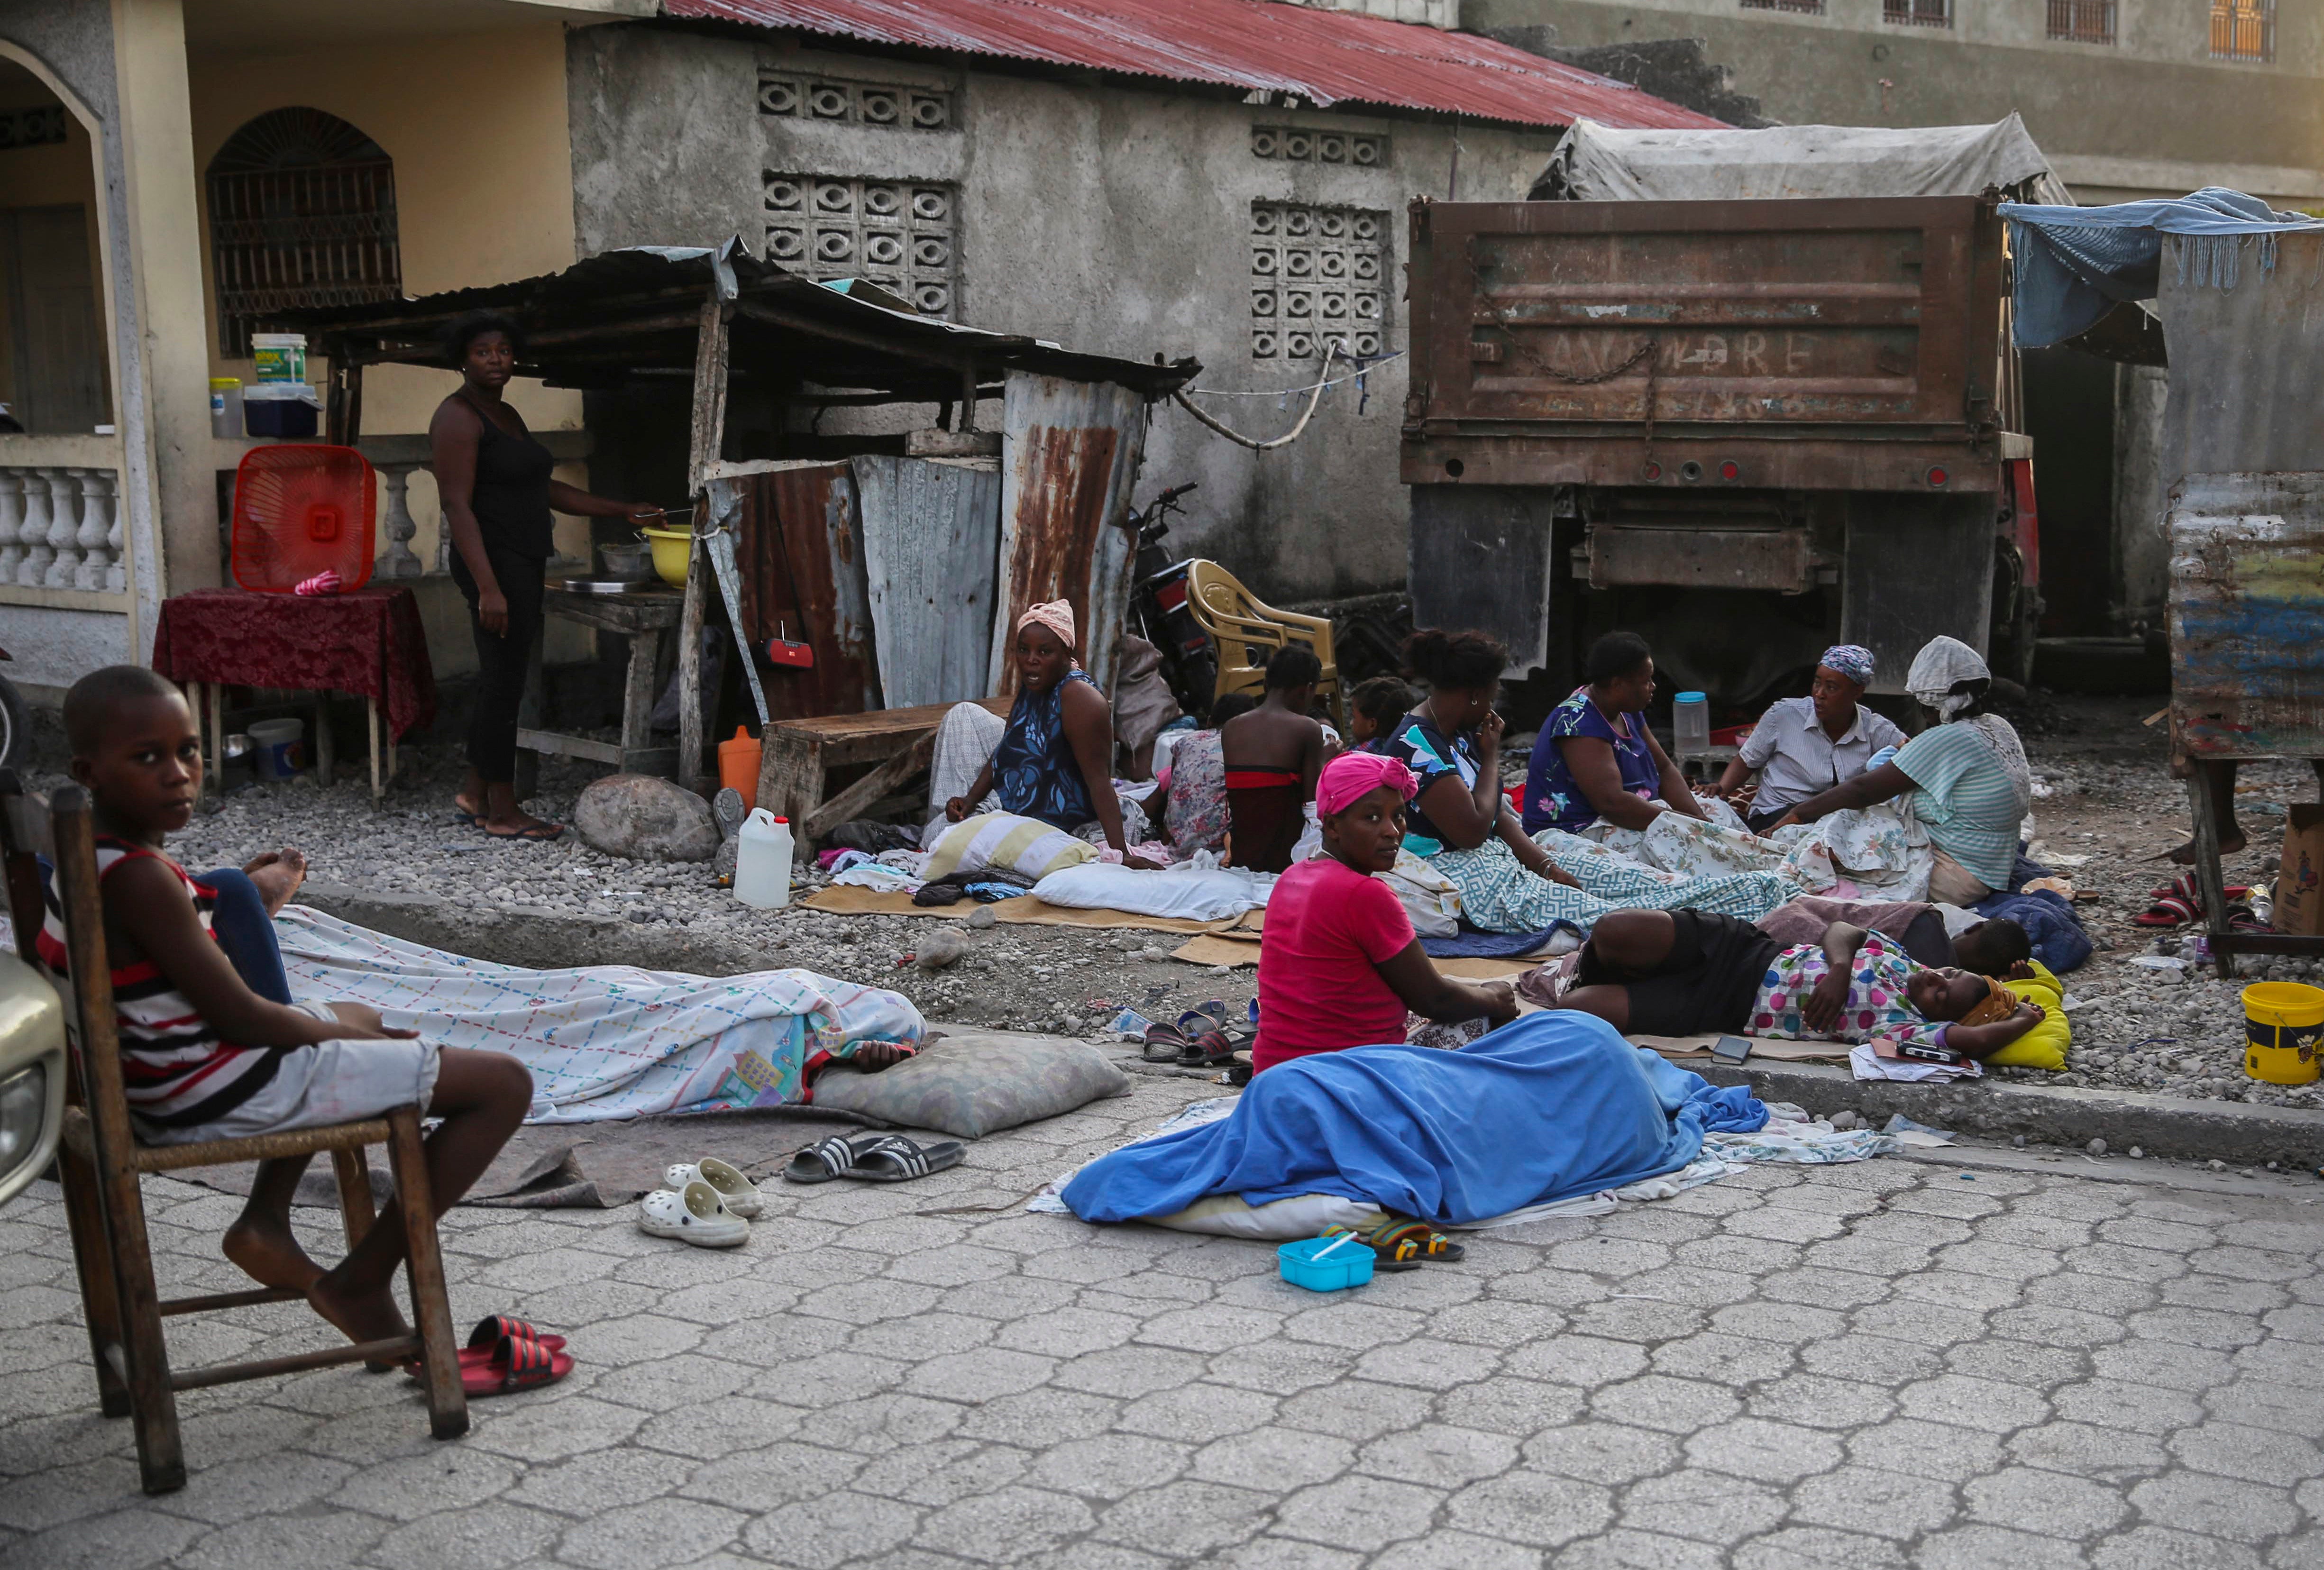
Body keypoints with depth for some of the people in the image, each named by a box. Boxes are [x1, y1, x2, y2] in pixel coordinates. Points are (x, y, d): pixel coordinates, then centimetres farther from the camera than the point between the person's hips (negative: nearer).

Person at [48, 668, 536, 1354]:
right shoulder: (140, 878, -25)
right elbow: (237, 1015, -21)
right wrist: (355, 1038, -7)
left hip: (158, 1084, 10)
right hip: (221, 1097, -10)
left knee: (357, 1016, 40)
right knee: (504, 1084, -10)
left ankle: (265, 1219, 25)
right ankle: (362, 1283, 0)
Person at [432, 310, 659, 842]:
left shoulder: (507, 415, 17)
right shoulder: (458, 418, -12)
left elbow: (545, 489, 24)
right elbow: (457, 505, -19)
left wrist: (623, 511, 23)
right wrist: (488, 586, -26)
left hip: (522, 564, 10)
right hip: (495, 564, -10)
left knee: (501, 679, 14)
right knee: (504, 681, -5)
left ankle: (474, 793, 23)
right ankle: (502, 813, 2)